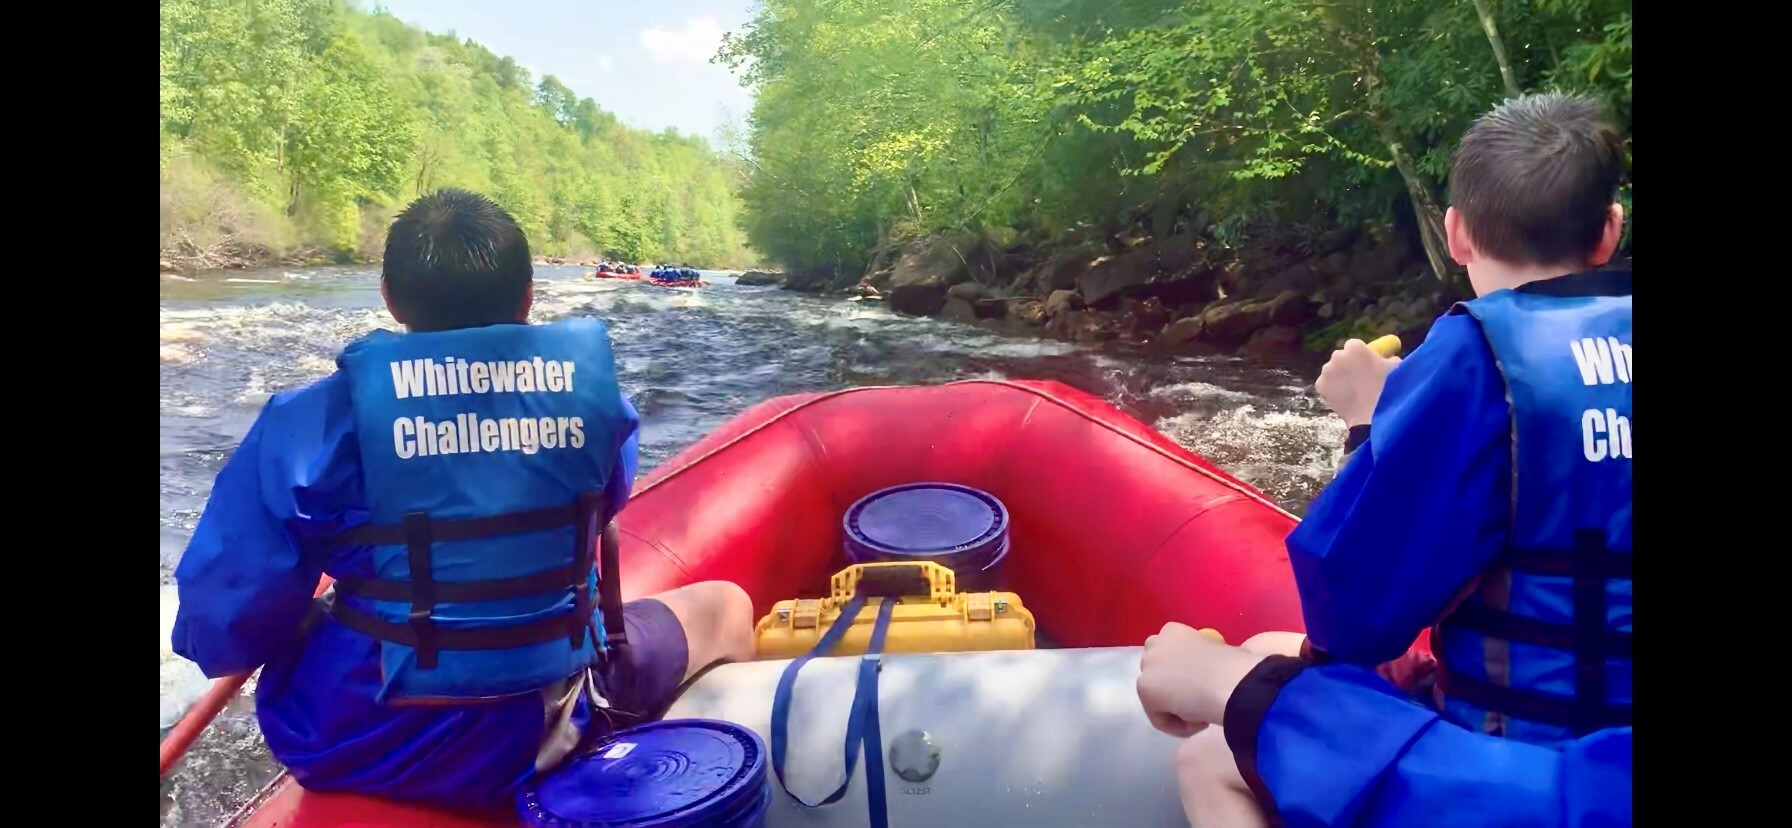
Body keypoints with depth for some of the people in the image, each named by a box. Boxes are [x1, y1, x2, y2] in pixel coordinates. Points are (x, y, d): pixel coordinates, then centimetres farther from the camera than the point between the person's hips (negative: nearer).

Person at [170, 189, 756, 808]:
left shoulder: (317, 421, -14)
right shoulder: (588, 388, -8)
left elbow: (222, 625, -13)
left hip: (354, 739, 1)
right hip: (540, 732, 0)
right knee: (726, 606, 23)